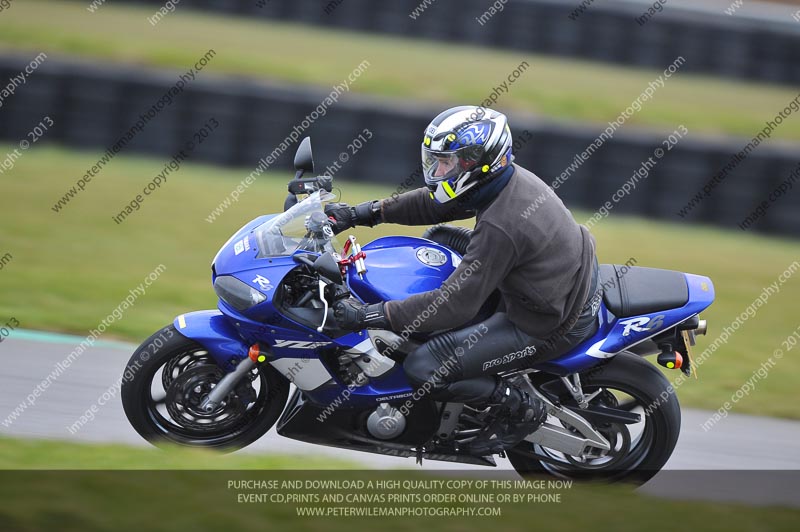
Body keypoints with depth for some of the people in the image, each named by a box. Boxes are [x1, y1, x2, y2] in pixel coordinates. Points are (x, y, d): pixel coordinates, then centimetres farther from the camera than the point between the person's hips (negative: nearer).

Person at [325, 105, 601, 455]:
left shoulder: (500, 226, -32)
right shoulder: (511, 179, -5)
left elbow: (455, 304, -31)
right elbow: (432, 204, 11)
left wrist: (370, 316, -29)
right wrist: (360, 213, 7)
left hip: (548, 327, -10)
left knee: (422, 370, -13)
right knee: (439, 238, 19)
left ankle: (520, 407, 3)